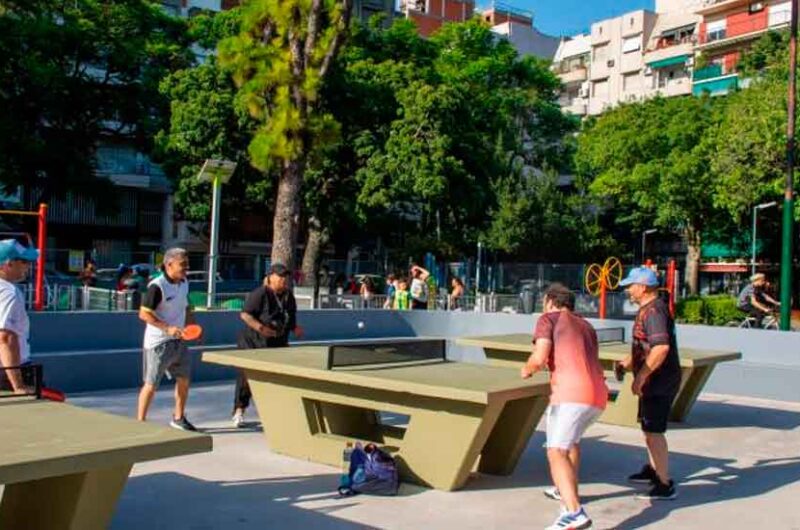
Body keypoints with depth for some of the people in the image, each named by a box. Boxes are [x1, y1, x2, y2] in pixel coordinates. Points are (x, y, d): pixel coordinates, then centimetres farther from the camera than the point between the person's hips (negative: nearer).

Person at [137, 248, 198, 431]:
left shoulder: (184, 284, 6)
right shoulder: (157, 286, -18)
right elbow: (144, 314, -20)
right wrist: (168, 328, -26)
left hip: (178, 341, 8)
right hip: (158, 342, -8)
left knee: (184, 379, 13)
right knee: (151, 384, 0)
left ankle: (179, 418, 29)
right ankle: (140, 422, 13)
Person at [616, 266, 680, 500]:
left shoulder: (653, 310, -20)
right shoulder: (648, 309, 14)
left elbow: (661, 347, -32)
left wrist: (641, 376, -27)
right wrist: (629, 361, 15)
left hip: (659, 382, -11)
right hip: (655, 381, 11)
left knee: (654, 431, -7)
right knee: (648, 426, 24)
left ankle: (665, 485, 0)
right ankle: (653, 470, 40)